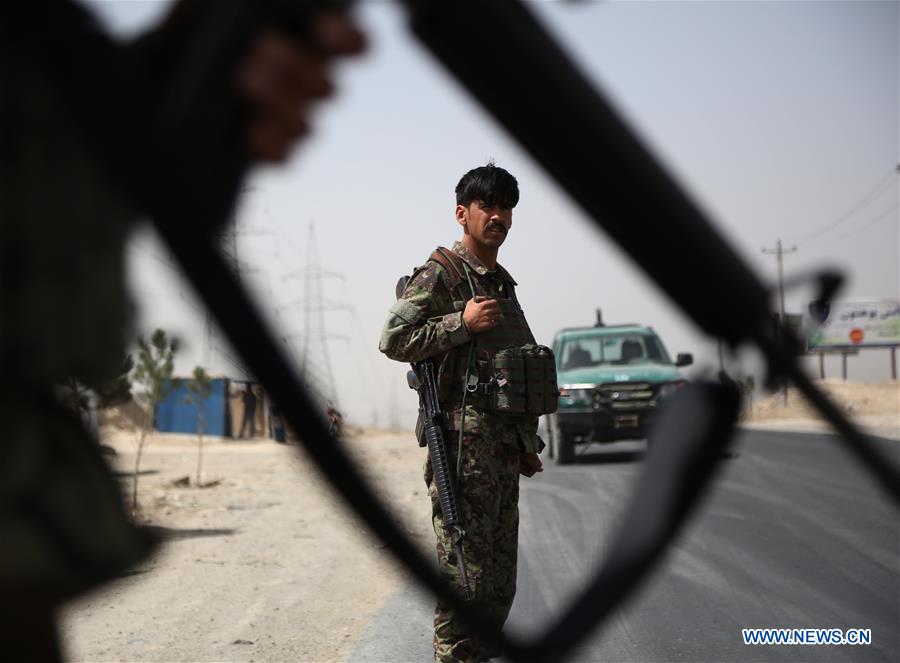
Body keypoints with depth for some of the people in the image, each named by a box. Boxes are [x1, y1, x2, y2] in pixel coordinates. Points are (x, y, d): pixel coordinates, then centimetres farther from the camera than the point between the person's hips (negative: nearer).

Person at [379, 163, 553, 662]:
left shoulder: (503, 283, 22)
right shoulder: (439, 275, -5)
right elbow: (393, 340, -14)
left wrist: (526, 443, 23)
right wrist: (462, 322, -18)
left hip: (502, 445, 9)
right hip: (463, 441, -9)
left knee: (499, 582, 11)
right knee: (464, 571, -9)